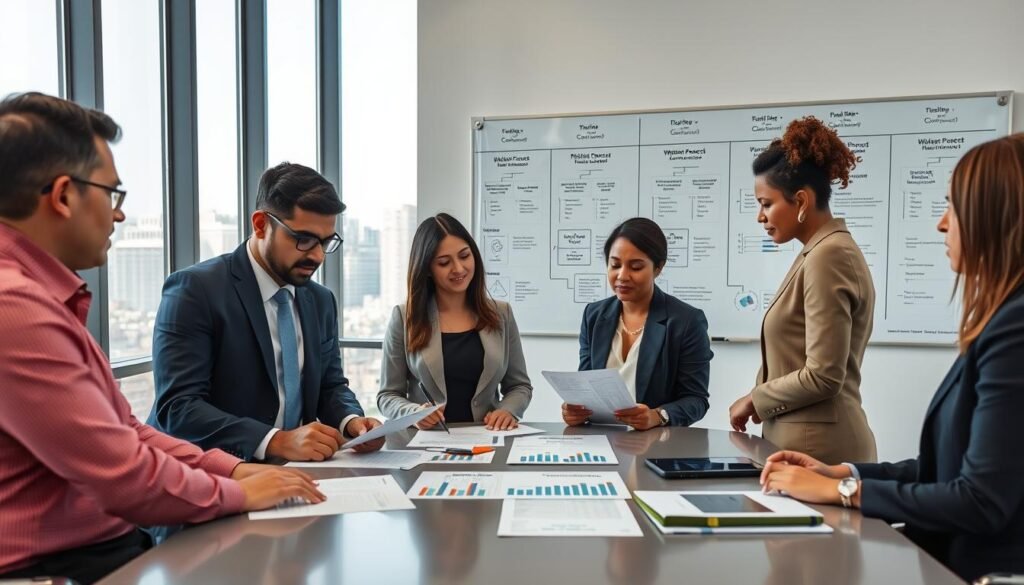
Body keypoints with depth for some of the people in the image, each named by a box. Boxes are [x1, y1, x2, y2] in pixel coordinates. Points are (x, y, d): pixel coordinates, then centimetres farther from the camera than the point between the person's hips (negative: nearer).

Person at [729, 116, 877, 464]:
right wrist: (763, 401, 5)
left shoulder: (827, 256, -17)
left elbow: (822, 376, -22)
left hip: (817, 448, -9)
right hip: (808, 440, 9)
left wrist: (755, 400, -9)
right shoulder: (820, 252, 10)